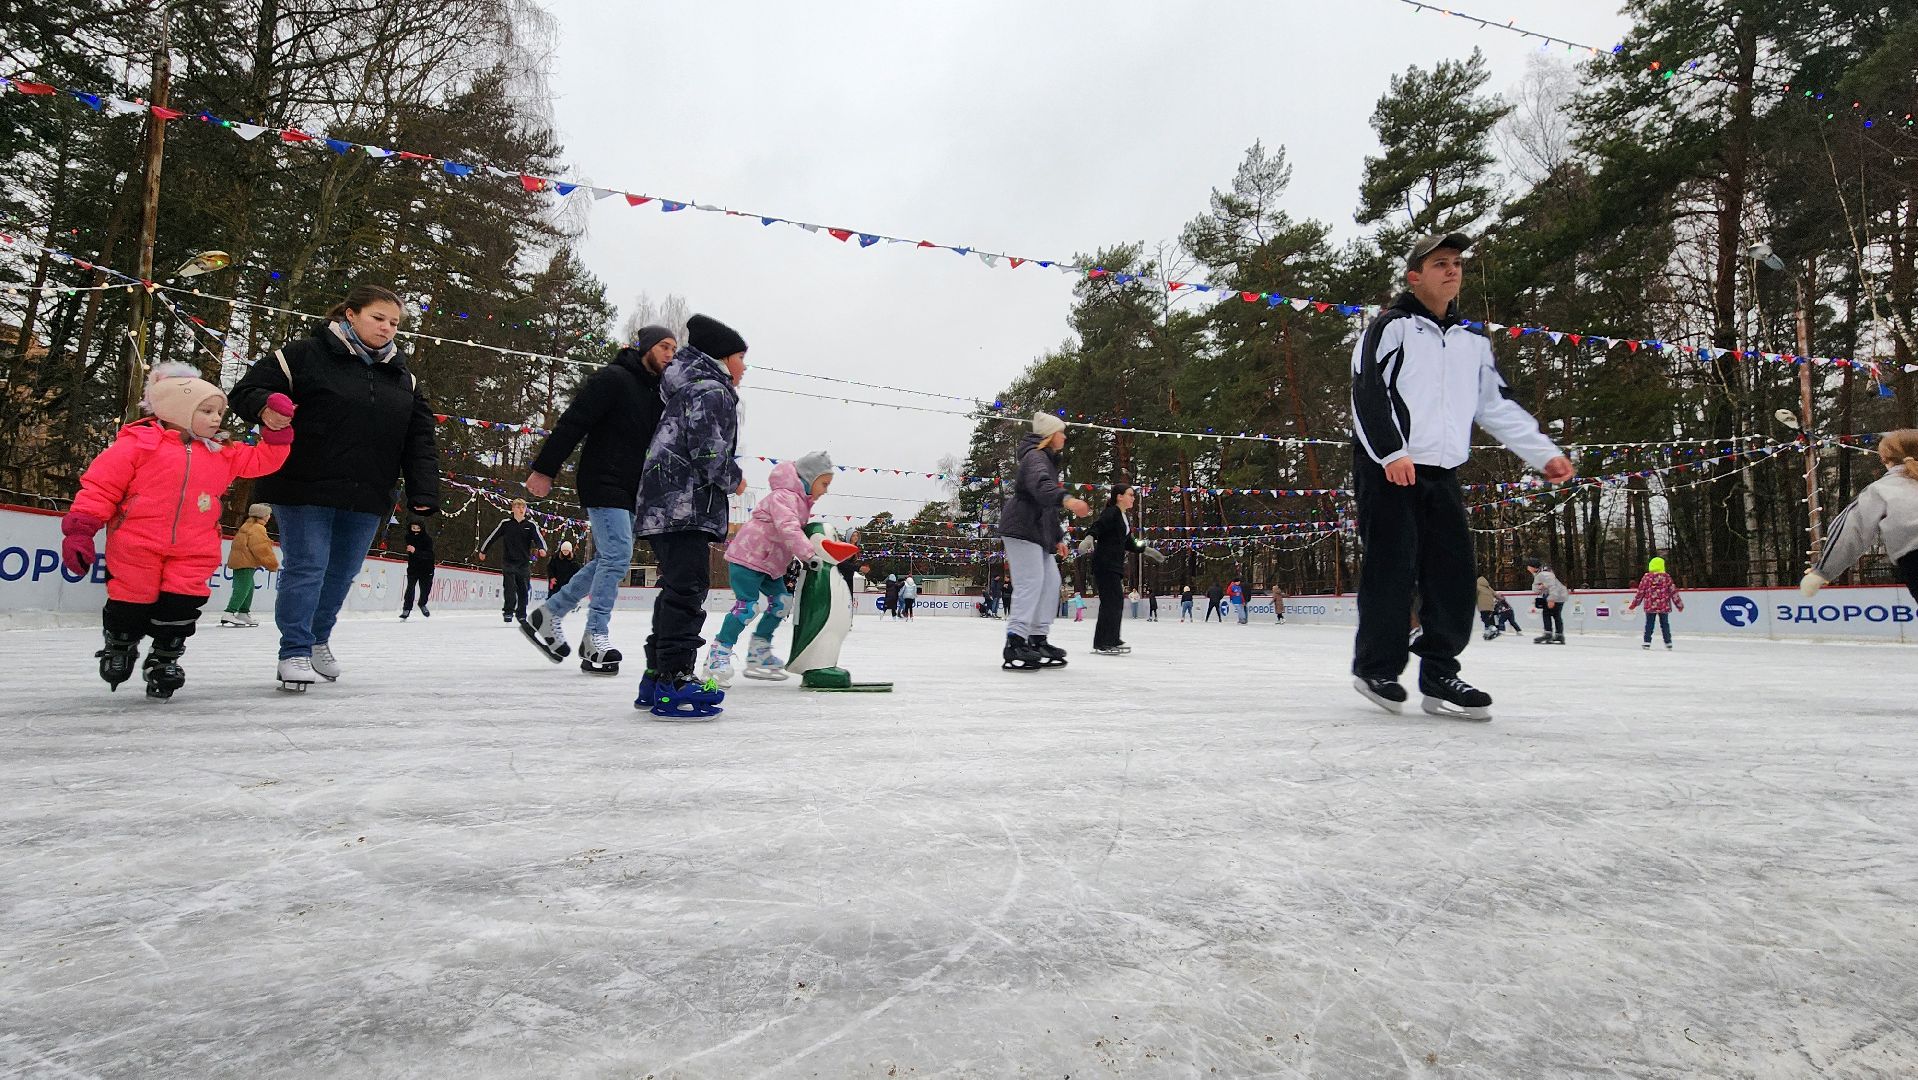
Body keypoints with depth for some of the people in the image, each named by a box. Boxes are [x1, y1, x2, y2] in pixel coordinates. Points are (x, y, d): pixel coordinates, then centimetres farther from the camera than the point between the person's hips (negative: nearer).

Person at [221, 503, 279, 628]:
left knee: (249, 587, 16)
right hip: (244, 563, -11)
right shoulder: (257, 529, -14)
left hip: (240, 561, 11)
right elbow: (263, 550, -19)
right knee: (242, 589, -13)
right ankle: (229, 614, -19)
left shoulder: (249, 525, 19)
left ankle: (244, 613, 21)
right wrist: (274, 564, -13)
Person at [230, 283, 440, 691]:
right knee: (307, 566, -4)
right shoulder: (307, 354, -5)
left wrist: (423, 494, -3)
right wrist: (266, 407, -29)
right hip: (305, 488, -5)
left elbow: (419, 439, 7)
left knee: (343, 572, 15)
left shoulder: (404, 378, 10)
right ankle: (295, 651, 9)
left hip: (367, 497, 5)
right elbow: (248, 388, -5)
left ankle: (319, 639, 36)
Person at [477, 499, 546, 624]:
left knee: (523, 590, 4)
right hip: (508, 561, -2)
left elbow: (538, 538, -9)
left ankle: (521, 614, 16)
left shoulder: (531, 525, 3)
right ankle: (508, 612, -1)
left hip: (524, 563, 2)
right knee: (510, 588, -11)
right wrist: (483, 551, 15)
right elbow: (492, 536, 9)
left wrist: (542, 549, -29)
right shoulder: (505, 523, 1)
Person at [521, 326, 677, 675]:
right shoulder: (612, 378, -9)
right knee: (617, 556, -13)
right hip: (604, 485, -9)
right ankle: (596, 639, -5)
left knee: (608, 561, 11)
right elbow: (572, 422, -14)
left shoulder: (657, 393, 16)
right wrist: (544, 469, -17)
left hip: (631, 491, 9)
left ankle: (546, 615, 24)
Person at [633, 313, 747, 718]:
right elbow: (707, 450, -18)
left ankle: (657, 677, 20)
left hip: (664, 506, 11)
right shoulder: (711, 390, -7)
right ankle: (674, 683, -13)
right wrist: (735, 480, -2)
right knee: (687, 589, -12)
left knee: (676, 590, 14)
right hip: (684, 506, -11)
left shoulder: (691, 388, 27)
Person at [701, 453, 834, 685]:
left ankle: (759, 653, 17)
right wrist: (809, 555, -41)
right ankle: (719, 653, -5)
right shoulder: (784, 496, -20)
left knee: (781, 603, 7)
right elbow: (788, 528, -34)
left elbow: (800, 530, 19)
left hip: (770, 563, 10)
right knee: (747, 606, -16)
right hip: (747, 556, -10)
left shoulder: (802, 501, 13)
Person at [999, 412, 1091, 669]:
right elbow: (1040, 484, -34)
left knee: (1050, 581, 9)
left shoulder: (1048, 460, 25)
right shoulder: (1035, 456, -9)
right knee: (1030, 582, -17)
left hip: (1039, 532, 11)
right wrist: (1066, 498, -51)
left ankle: (1037, 640, 15)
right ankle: (1015, 644, -20)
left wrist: (1058, 537, 26)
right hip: (1021, 528, -11)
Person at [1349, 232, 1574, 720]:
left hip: (1442, 474, 6)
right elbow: (1367, 392, -11)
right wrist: (1391, 452, -21)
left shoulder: (1473, 340, 20)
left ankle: (1440, 674, 6)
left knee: (1454, 572, -1)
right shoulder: (1392, 326, -1)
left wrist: (1543, 453, 13)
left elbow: (1497, 404, 21)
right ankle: (1376, 667, 5)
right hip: (1386, 469, -6)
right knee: (1393, 569, -9)